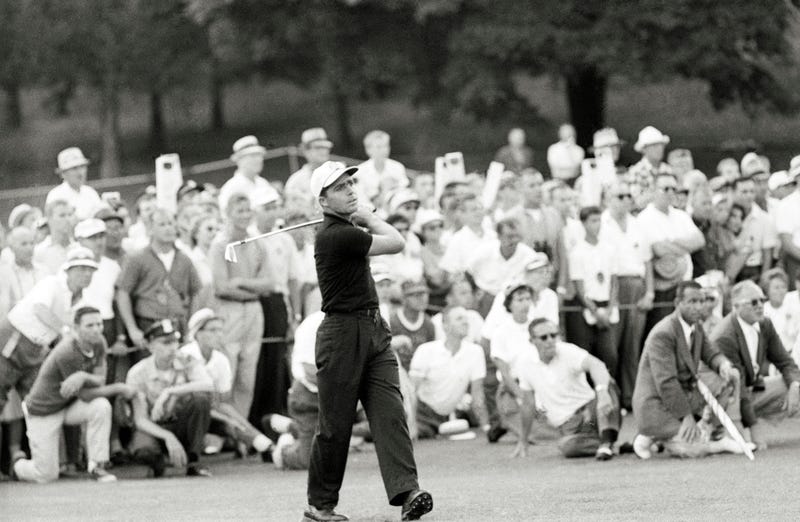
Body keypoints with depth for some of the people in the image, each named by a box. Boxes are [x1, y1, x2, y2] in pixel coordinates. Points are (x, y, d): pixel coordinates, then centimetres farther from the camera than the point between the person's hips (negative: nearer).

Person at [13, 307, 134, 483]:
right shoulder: (67, 353, -32)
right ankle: (19, 465, 30)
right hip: (44, 412, -6)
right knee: (47, 476, -6)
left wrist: (83, 377, -40)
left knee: (101, 406, -28)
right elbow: (84, 395, -25)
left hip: (70, 405, 6)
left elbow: (100, 382, -18)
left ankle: (97, 466, -15)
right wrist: (119, 388, -17)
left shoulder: (99, 343, -11)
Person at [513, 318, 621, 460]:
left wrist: (602, 391, -54)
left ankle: (606, 441, -39)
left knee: (607, 382, -33)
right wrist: (523, 441, 18)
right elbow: (528, 403, 13)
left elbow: (596, 365, -33)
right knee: (567, 447, -36)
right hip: (568, 425, 1)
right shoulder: (525, 362, 0)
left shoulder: (568, 351, -12)